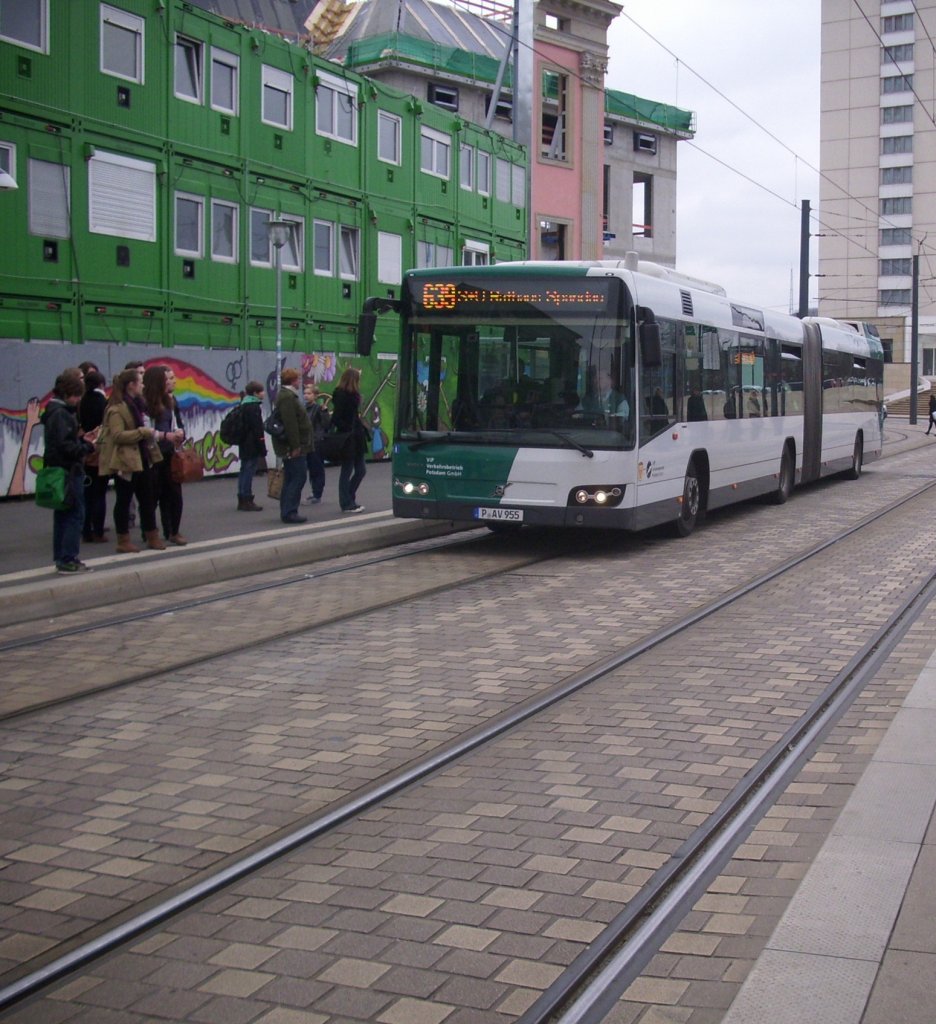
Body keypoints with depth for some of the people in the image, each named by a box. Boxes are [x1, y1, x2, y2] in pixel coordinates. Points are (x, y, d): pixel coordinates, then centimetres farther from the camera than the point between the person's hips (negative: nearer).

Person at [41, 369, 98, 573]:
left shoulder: (55, 411, 15)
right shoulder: (60, 414, -16)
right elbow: (65, 446, -23)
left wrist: (83, 440, 9)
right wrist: (88, 446, -13)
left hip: (59, 470, 10)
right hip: (68, 471, -10)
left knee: (63, 515, 13)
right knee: (76, 514, -7)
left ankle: (61, 558, 18)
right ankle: (68, 560, -6)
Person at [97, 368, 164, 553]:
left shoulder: (134, 404, 16)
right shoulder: (116, 409, -15)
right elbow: (118, 435, -24)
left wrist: (153, 434, 16)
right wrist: (143, 432, -22)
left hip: (140, 460, 9)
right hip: (125, 462, -9)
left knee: (147, 498, 10)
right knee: (124, 500, 0)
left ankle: (152, 536, 17)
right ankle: (123, 540, 8)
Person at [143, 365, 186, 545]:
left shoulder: (170, 401, 9)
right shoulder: (144, 403, -10)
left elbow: (179, 424, 17)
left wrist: (180, 432, -5)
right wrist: (165, 435, -20)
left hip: (169, 454, 6)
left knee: (174, 493, 4)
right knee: (154, 494, 0)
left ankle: (173, 532, 15)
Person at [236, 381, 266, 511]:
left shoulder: (244, 405, 16)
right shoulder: (254, 407, -14)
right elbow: (257, 429, -18)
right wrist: (262, 447, -17)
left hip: (244, 445, 10)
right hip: (252, 446, -10)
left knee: (244, 471, 12)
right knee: (249, 471, -8)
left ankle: (242, 500, 17)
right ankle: (247, 500, -7)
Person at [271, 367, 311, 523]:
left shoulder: (287, 395, 19)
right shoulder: (288, 397, -16)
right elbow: (290, 424, -23)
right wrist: (295, 446, -23)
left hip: (291, 447, 11)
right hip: (293, 446, -11)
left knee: (291, 479, 13)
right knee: (298, 477, -10)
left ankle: (287, 511, 17)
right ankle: (289, 512, -10)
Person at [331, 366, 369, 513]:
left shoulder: (352, 395, 13)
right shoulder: (341, 395, -13)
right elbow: (336, 419, -18)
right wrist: (347, 430, -20)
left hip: (356, 439, 9)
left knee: (360, 470, 12)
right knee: (347, 471, 0)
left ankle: (349, 500, 23)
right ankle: (346, 504, 9)